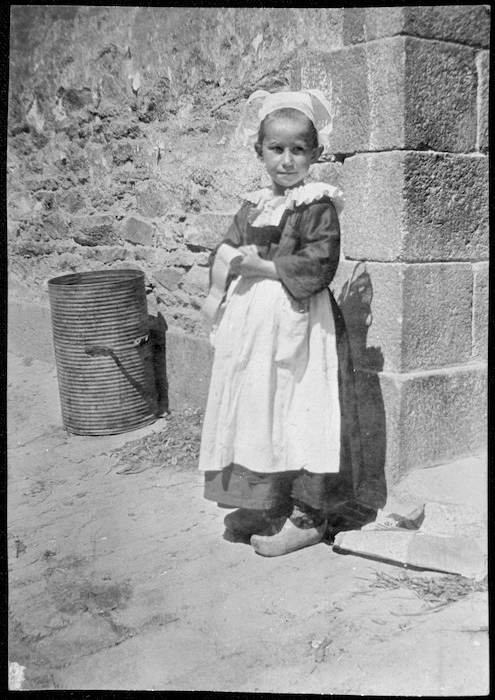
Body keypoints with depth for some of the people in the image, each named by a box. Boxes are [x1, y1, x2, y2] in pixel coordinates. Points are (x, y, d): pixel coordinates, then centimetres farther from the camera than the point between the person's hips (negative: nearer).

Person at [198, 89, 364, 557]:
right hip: (250, 325, 8)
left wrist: (262, 265, -14)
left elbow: (318, 267, -18)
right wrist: (231, 258, -8)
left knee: (300, 415, -1)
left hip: (296, 326, -7)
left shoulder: (317, 206, -9)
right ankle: (266, 505, 27)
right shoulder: (253, 206, 13)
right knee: (255, 411, 13)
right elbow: (225, 247, 15)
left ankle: (307, 517, 11)